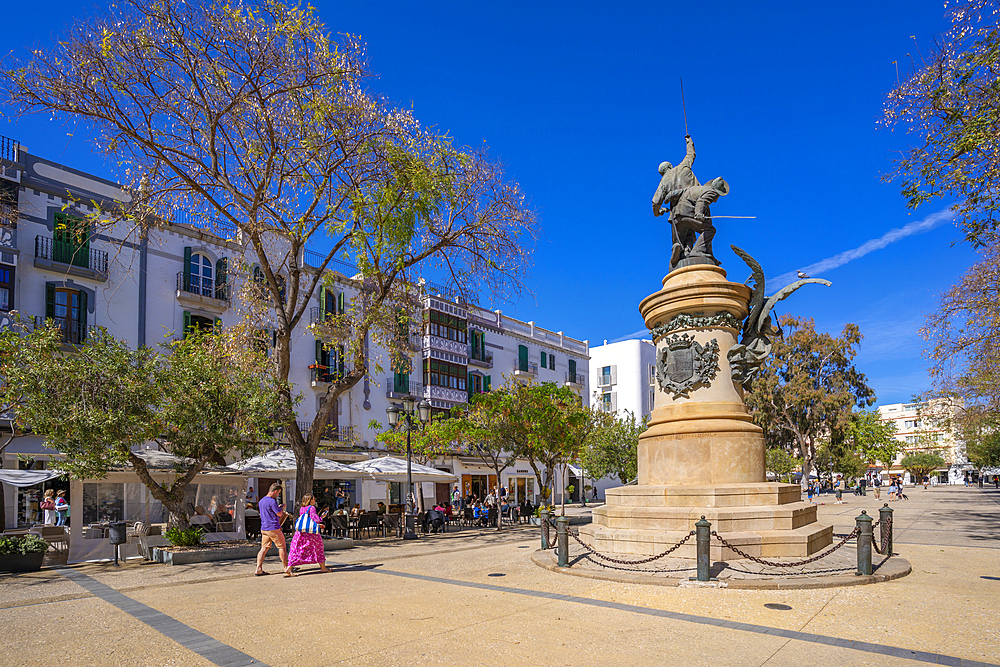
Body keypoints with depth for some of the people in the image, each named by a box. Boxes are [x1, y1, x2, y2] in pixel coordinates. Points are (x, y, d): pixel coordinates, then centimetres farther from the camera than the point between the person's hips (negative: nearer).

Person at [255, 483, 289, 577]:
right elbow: (279, 514, -14)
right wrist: (282, 508, 5)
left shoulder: (261, 501, 12)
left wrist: (278, 507, 23)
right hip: (273, 529, -8)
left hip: (264, 529, 8)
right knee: (282, 547, 5)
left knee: (264, 548, 7)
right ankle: (286, 568, 13)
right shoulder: (272, 501, -17)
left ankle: (258, 569, 0)